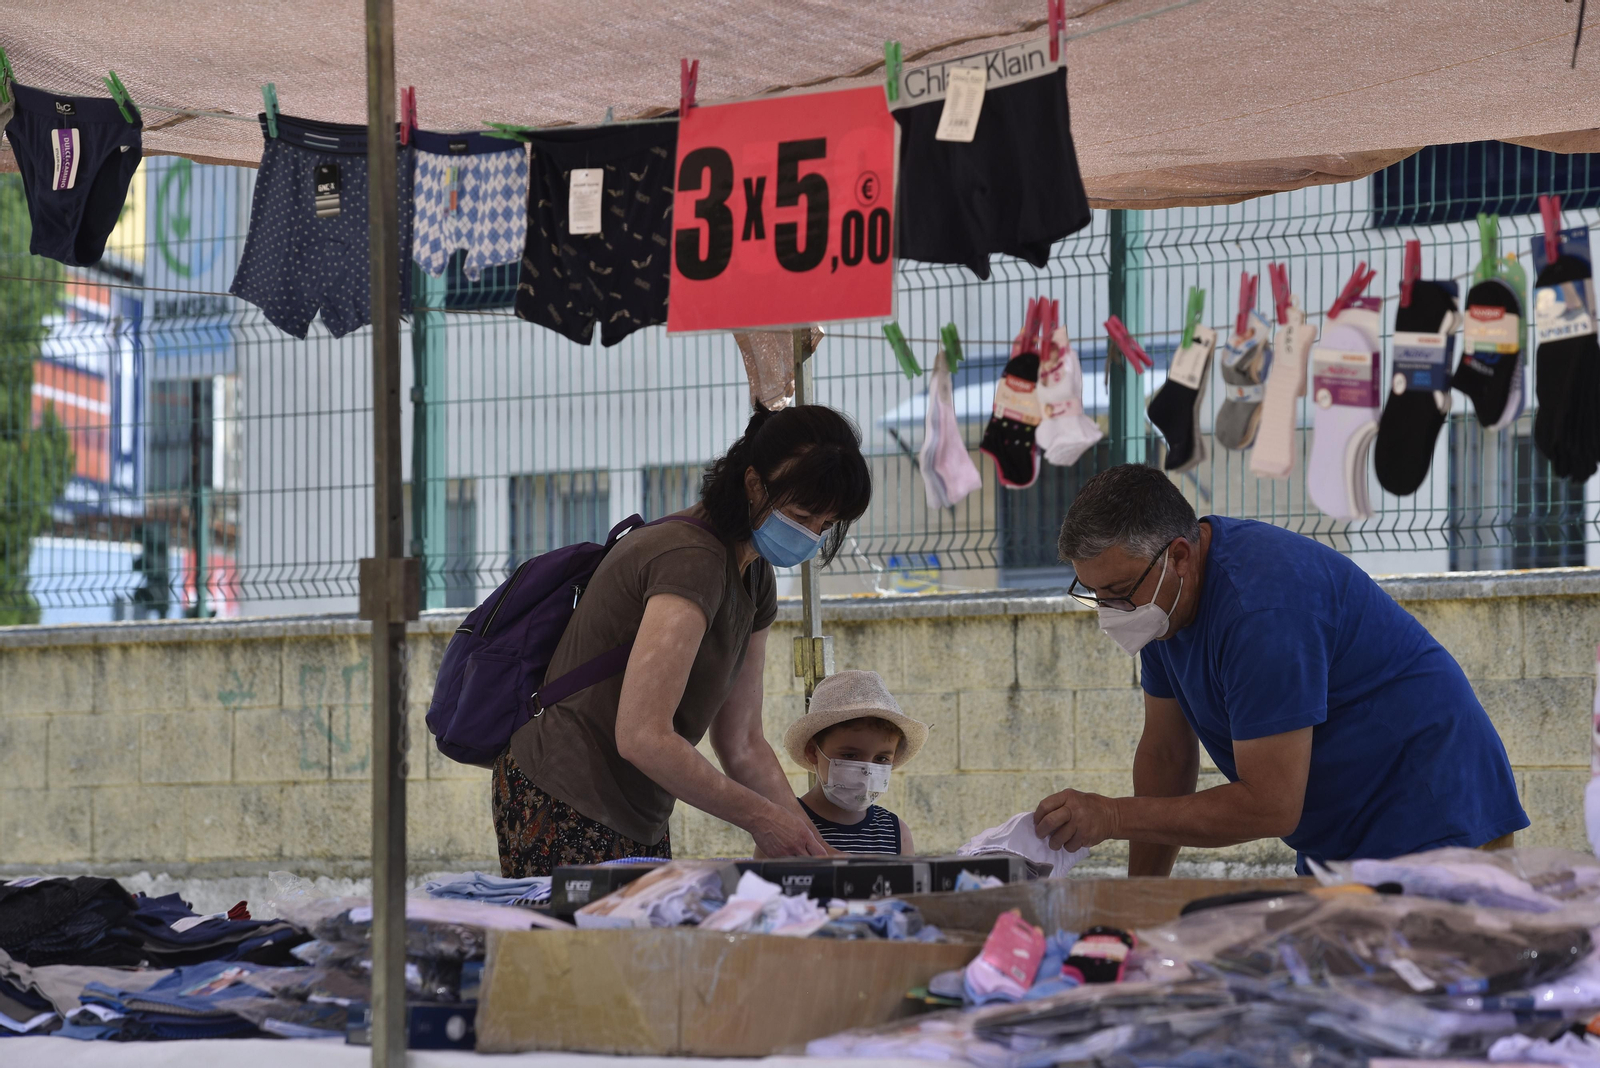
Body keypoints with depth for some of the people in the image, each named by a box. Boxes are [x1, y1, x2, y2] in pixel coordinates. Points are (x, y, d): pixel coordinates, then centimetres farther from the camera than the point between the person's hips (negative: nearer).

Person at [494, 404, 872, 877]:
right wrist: (761, 818, -20)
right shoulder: (689, 560, -22)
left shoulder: (753, 579, 10)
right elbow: (642, 736, -27)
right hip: (566, 815, -10)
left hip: (636, 821, 10)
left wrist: (811, 849, 1)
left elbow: (742, 744, 13)